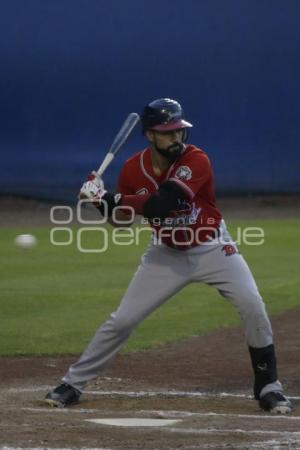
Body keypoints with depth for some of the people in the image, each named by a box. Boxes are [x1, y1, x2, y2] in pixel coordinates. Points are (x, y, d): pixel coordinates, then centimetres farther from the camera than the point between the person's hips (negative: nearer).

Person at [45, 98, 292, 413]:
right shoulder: (133, 169, -11)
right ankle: (72, 385, 10)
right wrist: (102, 202, -17)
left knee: (253, 308, -17)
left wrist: (112, 199, -36)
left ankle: (268, 388, -1)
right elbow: (119, 219, 3)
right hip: (166, 254, 2)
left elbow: (162, 204, -38)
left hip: (212, 249, -2)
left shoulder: (196, 161, -25)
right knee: (122, 320, -2)